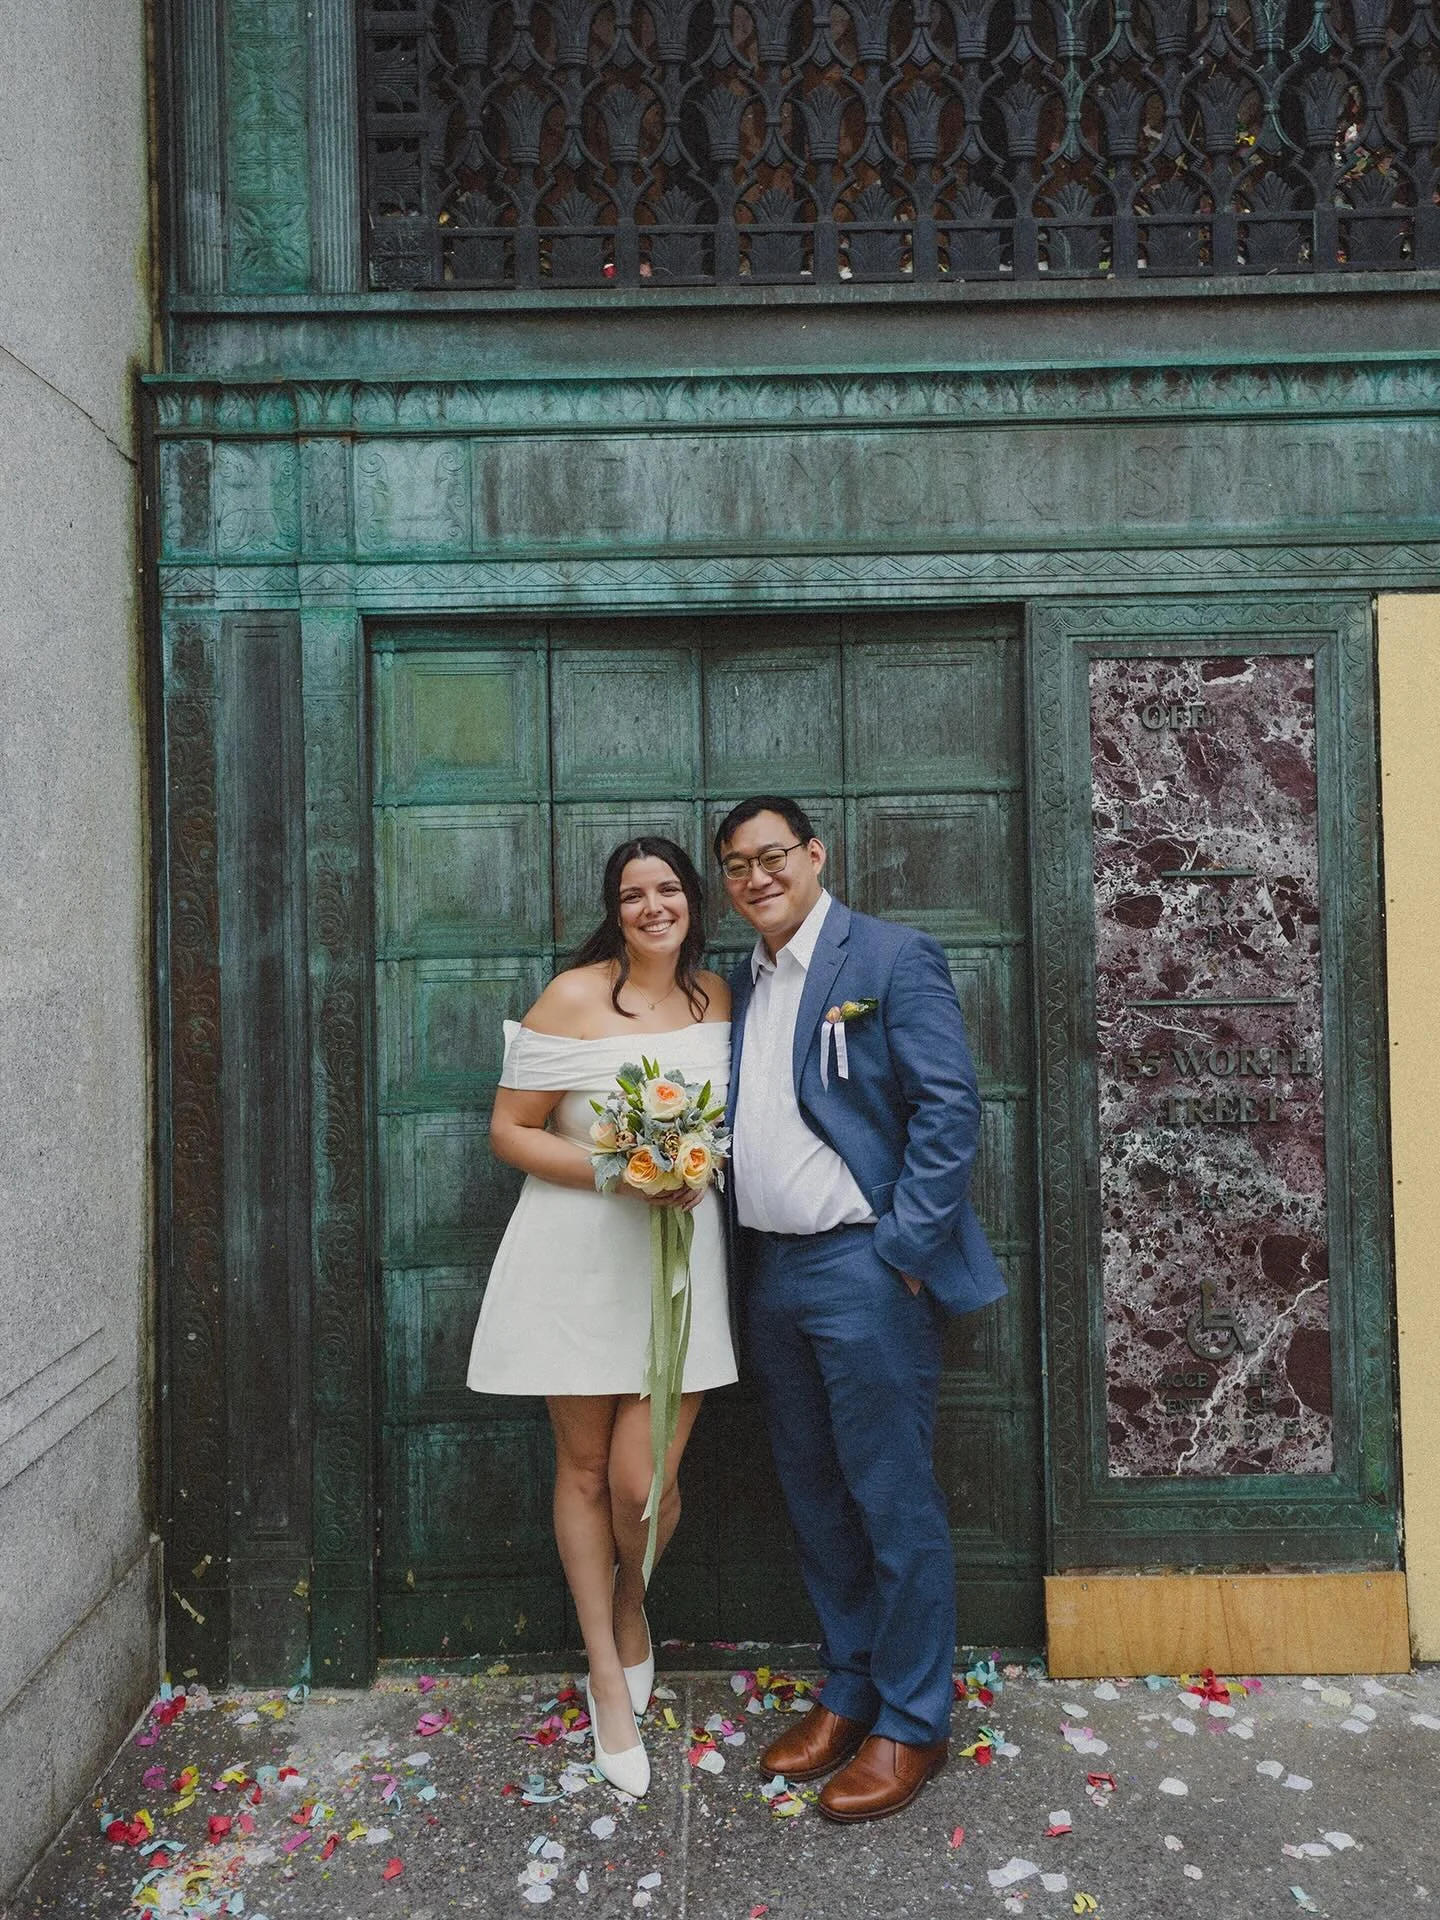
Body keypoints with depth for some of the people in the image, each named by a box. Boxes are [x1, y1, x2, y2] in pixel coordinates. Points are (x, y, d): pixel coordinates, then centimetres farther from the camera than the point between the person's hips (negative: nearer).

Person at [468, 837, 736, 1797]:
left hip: (681, 1251, 3)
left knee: (643, 1479, -2)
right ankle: (609, 1679, 32)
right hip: (579, 1253, -2)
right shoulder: (573, 998, -8)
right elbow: (509, 1130, -6)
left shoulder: (717, 995, 6)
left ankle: (632, 1612, 34)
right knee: (584, 1470, 11)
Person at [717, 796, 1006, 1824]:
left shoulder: (894, 957, -8)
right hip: (772, 1272, 7)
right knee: (817, 1500, 18)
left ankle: (913, 1723, 23)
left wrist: (901, 1251, -17)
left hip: (863, 1269, -7)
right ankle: (848, 1692, 35)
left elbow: (950, 1109, -14)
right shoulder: (742, 984, 13)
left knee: (894, 1504, 5)